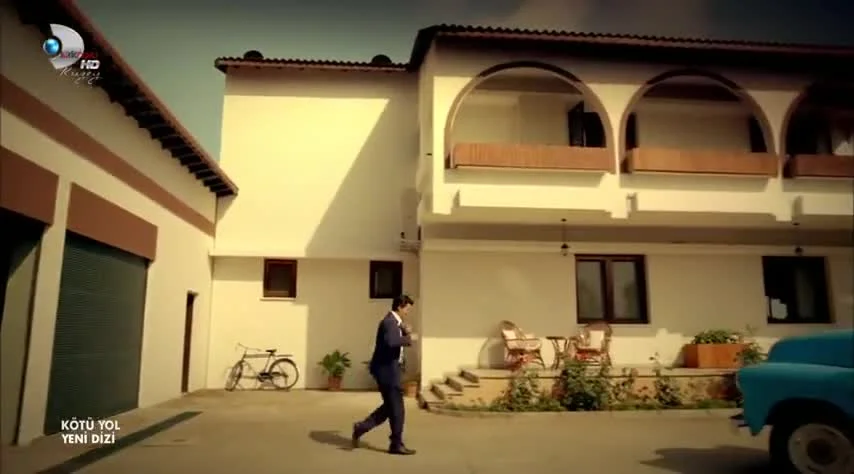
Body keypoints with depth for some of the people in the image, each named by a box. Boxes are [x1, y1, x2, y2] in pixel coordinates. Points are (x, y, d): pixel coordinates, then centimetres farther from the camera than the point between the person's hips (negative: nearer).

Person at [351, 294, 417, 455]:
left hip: (389, 369, 10)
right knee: (397, 409, 0)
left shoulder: (394, 322, 13)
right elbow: (391, 342, -37)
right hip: (387, 369, -10)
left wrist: (405, 332, 4)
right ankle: (397, 444, 12)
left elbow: (397, 341, 20)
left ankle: (361, 427, 21)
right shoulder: (389, 322, -19)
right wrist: (409, 338, -25)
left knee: (390, 407, 18)